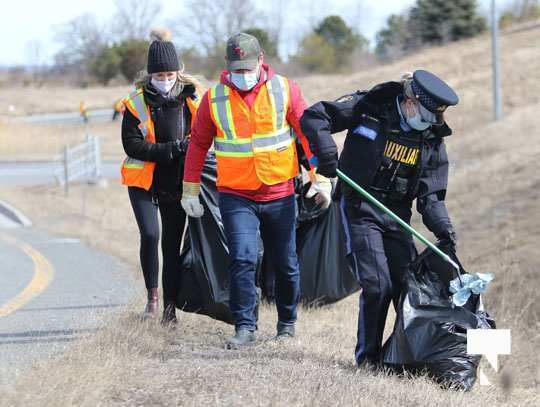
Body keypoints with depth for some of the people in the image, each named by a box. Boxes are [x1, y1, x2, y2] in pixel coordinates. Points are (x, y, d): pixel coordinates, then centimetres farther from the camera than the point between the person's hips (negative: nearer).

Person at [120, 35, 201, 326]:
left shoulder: (192, 97, -2)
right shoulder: (137, 103, -7)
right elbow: (132, 145, -13)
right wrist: (170, 150, -22)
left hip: (177, 183, 2)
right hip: (144, 182, -2)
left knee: (172, 244, 3)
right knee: (150, 235, -18)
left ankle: (170, 308, 7)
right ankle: (152, 295, 0)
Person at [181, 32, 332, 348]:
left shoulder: (284, 90, -5)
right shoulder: (214, 98, -4)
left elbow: (309, 133, 0)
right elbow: (198, 144, 6)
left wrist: (321, 178, -4)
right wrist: (191, 191, 8)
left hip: (280, 195, 1)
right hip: (236, 197, -1)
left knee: (285, 264, 10)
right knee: (243, 260, -15)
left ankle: (288, 322, 29)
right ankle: (245, 327, -7)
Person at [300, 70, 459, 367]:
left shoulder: (433, 138, 2)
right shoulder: (369, 107, -9)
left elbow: (431, 194, 1)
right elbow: (313, 117, -8)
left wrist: (443, 229, -15)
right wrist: (326, 154, -22)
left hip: (396, 217, 4)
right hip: (360, 210, -4)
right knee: (377, 285, -13)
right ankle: (367, 357, 0)